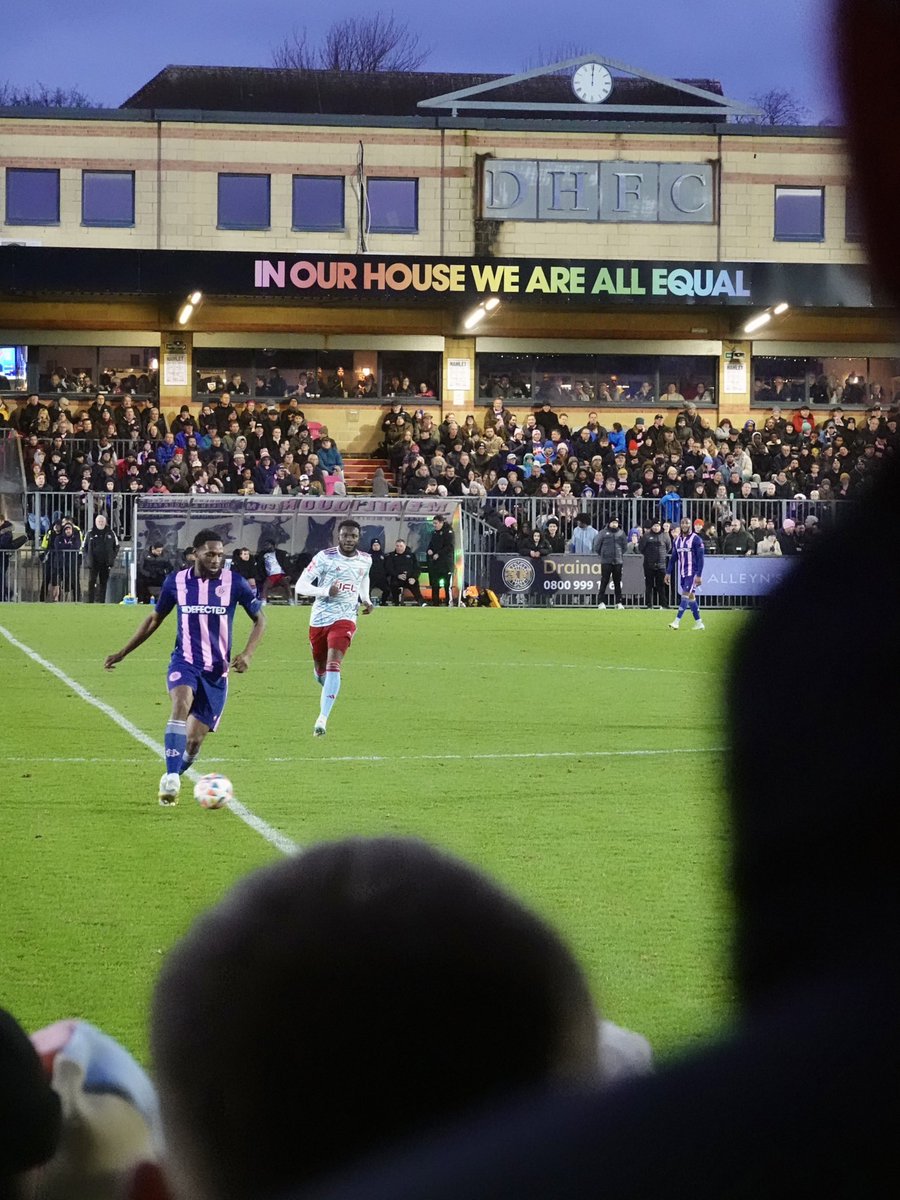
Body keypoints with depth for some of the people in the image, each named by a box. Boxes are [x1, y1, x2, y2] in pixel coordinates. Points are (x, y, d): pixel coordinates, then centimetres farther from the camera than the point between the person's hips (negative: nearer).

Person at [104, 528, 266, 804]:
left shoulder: (235, 583, -4)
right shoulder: (176, 582, -1)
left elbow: (259, 619, 6)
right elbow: (155, 619, 14)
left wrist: (247, 654, -10)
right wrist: (122, 653, 15)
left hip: (217, 670, 1)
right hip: (184, 661, -1)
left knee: (194, 741, -1)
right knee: (181, 705, -32)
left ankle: (170, 781, 26)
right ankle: (171, 780, -40)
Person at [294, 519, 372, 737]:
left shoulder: (365, 560, 3)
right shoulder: (324, 557, -9)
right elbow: (300, 586, -12)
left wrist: (366, 600, 9)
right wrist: (326, 591, -28)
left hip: (344, 619, 0)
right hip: (319, 619, 0)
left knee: (333, 664, -21)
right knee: (320, 668, 13)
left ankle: (323, 718, -26)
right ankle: (330, 690, 50)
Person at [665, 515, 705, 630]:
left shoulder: (696, 539, -9)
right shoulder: (677, 539, 10)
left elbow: (700, 559, -11)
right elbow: (673, 558, 16)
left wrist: (699, 576, -16)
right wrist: (668, 573, 11)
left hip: (692, 573, -7)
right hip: (682, 573, 7)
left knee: (686, 595, -13)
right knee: (691, 597, 8)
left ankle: (677, 621, -17)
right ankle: (698, 623, 14)